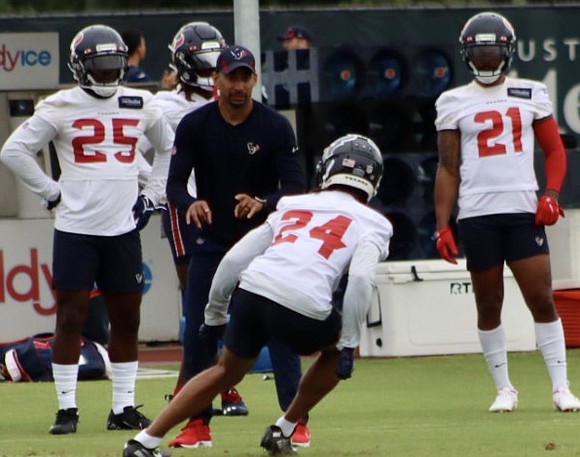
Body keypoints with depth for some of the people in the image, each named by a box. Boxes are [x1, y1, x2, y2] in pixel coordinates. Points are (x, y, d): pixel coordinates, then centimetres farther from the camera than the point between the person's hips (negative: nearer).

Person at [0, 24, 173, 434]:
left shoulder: (140, 106, 7)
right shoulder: (61, 107, -3)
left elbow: (170, 149, 23)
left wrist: (151, 195, 12)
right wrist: (52, 193, -3)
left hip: (123, 228, 4)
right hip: (75, 229, -3)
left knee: (127, 319, 6)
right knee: (70, 318, -2)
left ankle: (124, 408, 13)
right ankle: (67, 409, 1)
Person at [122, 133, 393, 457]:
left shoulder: (292, 207, 27)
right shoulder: (371, 223, 15)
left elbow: (234, 260, 21)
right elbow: (361, 279, -4)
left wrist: (214, 316, 30)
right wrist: (348, 344, 1)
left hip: (251, 292, 4)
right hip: (302, 308, -4)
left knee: (227, 371, 26)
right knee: (336, 351, 29)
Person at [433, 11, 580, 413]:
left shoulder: (530, 95, 9)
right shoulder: (454, 103, 7)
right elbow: (448, 168, 9)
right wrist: (442, 226, 3)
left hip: (523, 212, 0)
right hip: (477, 215, 0)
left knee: (542, 299, -5)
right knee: (489, 304, 4)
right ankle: (504, 389, 15)